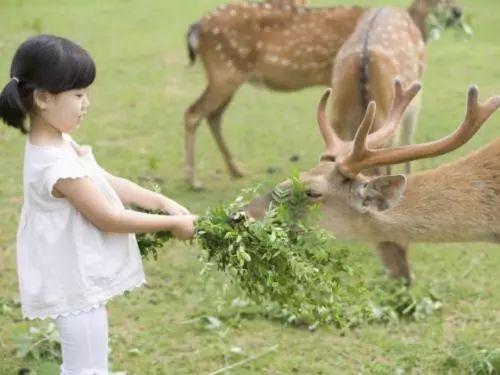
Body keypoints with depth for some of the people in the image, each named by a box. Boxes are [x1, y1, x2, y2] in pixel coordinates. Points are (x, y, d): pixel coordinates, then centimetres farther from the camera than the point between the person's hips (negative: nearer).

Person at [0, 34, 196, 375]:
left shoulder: (58, 143, 2)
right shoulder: (58, 166, -29)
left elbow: (107, 182, 10)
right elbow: (109, 219, -23)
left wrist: (163, 202, 2)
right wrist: (172, 224, -13)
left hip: (77, 280, 10)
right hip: (78, 286, -10)